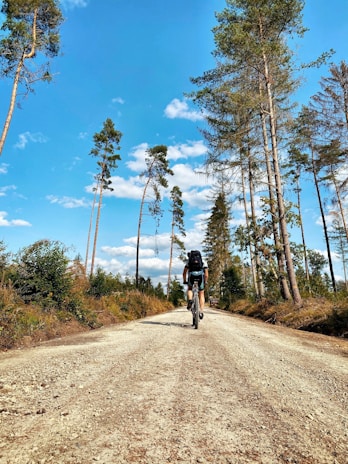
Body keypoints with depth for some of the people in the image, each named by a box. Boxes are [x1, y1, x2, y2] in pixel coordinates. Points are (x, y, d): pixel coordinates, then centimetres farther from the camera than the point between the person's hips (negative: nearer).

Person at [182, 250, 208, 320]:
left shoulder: (189, 261, 32)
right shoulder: (203, 262, 31)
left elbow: (184, 273, 29)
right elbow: (206, 274, 23)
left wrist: (185, 281, 40)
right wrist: (205, 282, 34)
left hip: (191, 275, 0)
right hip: (200, 275, 0)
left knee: (189, 289, 27)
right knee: (201, 294, 14)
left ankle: (190, 300, -2)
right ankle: (201, 312, 5)